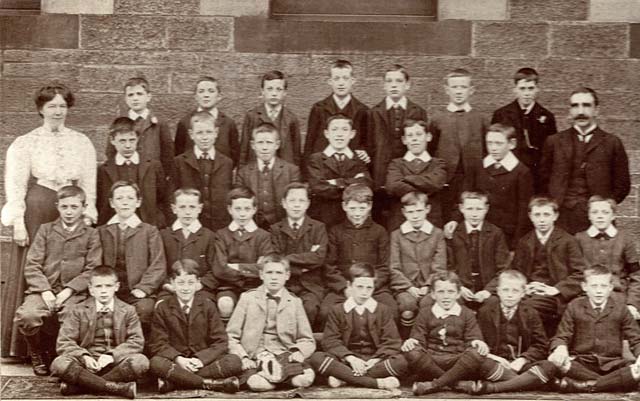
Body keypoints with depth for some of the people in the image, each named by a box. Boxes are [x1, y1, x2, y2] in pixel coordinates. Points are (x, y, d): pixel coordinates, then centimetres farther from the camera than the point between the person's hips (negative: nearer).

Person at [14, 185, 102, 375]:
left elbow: (92, 270, 2)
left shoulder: (91, 234, 12)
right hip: (43, 290, 1)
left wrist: (68, 290, -13)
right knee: (26, 316, -30)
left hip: (74, 293, -1)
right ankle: (38, 355, 3)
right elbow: (32, 265, 6)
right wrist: (45, 291, -10)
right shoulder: (46, 230, 15)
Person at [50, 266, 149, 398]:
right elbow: (64, 342, 0)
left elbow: (136, 341, -1)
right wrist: (83, 356, -19)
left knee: (141, 361, -32)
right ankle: (118, 387, -32)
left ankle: (79, 386, -27)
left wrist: (112, 355, -18)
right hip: (87, 363, 0)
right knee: (59, 364, -31)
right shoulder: (79, 311, 7)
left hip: (115, 363, 1)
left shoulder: (127, 311, 8)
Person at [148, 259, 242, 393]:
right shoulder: (162, 308, 5)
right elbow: (157, 344, -1)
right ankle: (212, 383, -31)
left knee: (234, 361, -27)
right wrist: (178, 359, -20)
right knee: (156, 363, -34)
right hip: (176, 363, -1)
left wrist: (201, 359, -18)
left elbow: (221, 342, 1)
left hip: (203, 362, 2)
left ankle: (172, 382, -28)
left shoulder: (208, 306, 6)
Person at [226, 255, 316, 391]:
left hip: (284, 354, 2)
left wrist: (299, 352, -7)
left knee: (305, 379, -32)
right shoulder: (248, 298, 12)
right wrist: (242, 358, -9)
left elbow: (307, 340, 16)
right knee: (257, 384, -37)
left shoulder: (294, 302, 17)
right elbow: (231, 336, 8)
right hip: (254, 357, -2)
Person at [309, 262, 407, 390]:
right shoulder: (337, 311, 10)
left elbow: (391, 342, 1)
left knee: (402, 362, -31)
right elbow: (330, 341, -2)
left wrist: (375, 360, -17)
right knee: (316, 358, -29)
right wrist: (350, 358, -19)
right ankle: (377, 382, -37)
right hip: (347, 361, 0)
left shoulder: (383, 311, 11)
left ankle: (344, 378, -30)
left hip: (375, 360, 0)